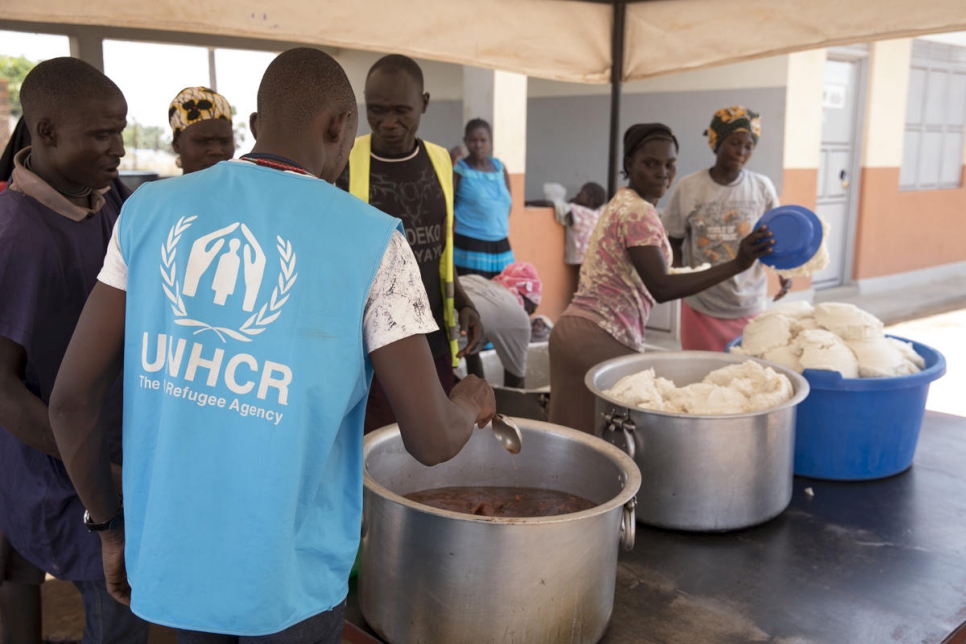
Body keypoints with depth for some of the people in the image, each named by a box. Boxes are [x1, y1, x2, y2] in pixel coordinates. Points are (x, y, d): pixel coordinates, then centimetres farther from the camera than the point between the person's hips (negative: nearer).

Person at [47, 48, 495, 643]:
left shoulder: (149, 211, -4)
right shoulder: (371, 241, -14)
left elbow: (71, 399, -3)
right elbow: (431, 441, -14)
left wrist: (111, 527, 11)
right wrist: (472, 404, 9)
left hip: (168, 558, 3)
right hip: (290, 579, -3)